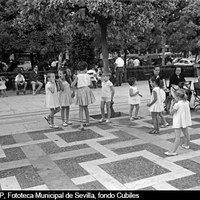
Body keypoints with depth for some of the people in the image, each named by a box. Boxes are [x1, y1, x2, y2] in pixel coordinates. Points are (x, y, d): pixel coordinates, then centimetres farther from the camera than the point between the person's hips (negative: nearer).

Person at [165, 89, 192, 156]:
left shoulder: (177, 104, -20)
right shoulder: (187, 102, 0)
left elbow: (171, 112, -13)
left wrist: (172, 104, -8)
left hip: (178, 122, -8)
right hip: (185, 121, 8)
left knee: (177, 137, -10)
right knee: (186, 133, 26)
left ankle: (173, 151, -10)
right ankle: (186, 144, 49)